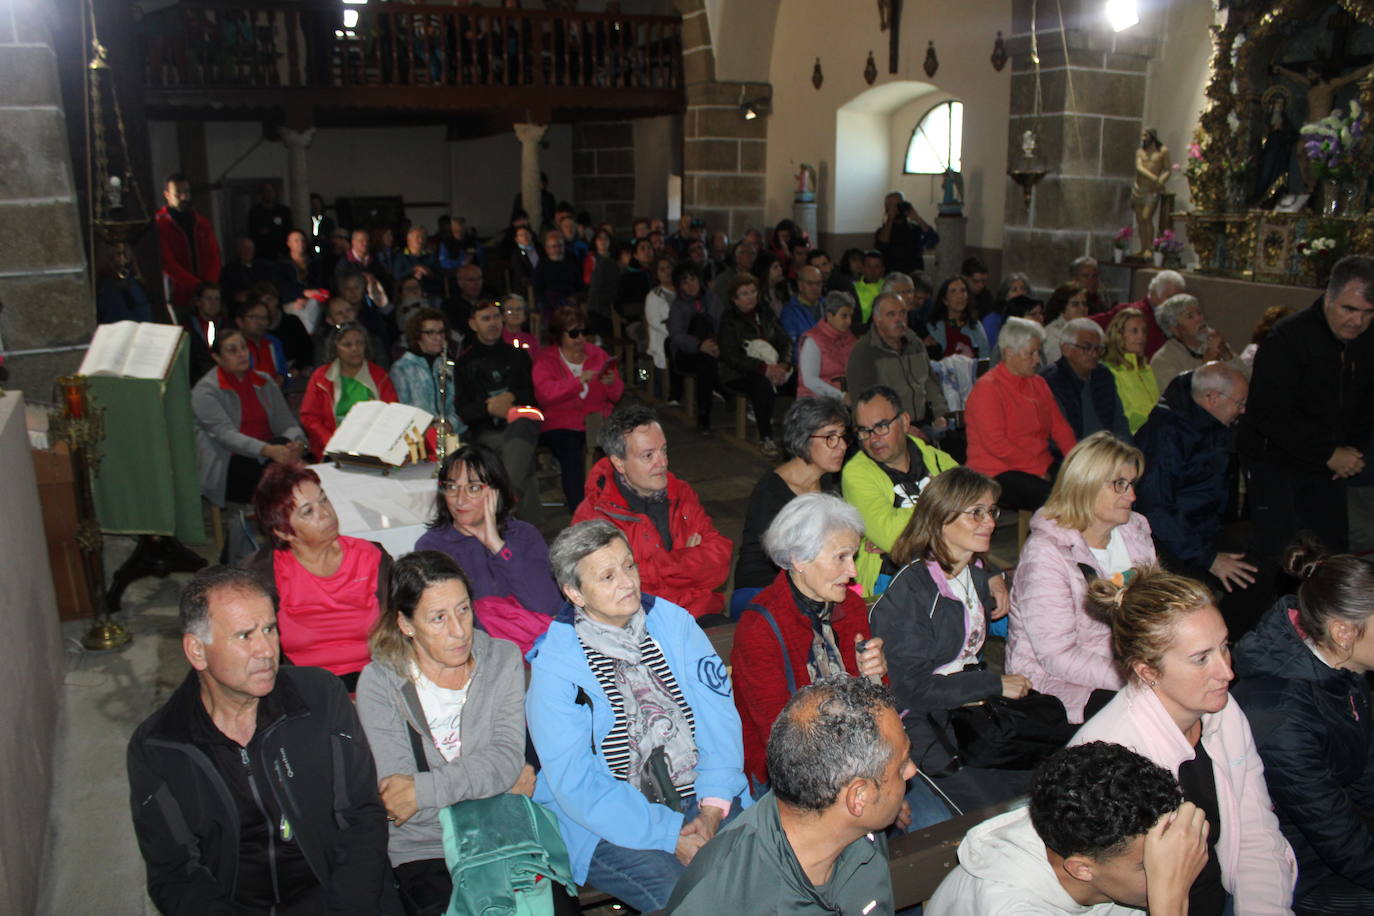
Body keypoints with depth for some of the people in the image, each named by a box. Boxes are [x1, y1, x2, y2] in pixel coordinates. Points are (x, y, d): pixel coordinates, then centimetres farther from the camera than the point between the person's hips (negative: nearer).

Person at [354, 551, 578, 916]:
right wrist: (499, 783, -5)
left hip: (508, 839, 2)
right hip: (426, 851, -1)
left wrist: (424, 790, -16)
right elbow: (396, 796, -9)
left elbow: (508, 756, -7)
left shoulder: (503, 659, 5)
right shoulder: (379, 682, -2)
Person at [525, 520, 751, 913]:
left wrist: (712, 809, -11)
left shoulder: (672, 621, 4)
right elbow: (575, 783, -11)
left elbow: (718, 715, 2)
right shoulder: (553, 667, -8)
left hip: (700, 797, 4)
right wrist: (670, 836, -17)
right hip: (615, 823, -4)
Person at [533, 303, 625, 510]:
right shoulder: (545, 360, 5)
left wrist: (613, 383, -7)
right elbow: (544, 393, -16)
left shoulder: (597, 354, 16)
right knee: (572, 453, -32)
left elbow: (617, 396, 17)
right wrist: (579, 380, -21)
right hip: (560, 425, -3)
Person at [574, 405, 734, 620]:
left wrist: (662, 566, -6)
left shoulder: (681, 493, 15)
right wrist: (691, 557, -2)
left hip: (703, 617, 5)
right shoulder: (593, 517, -4)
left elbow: (720, 558, 7)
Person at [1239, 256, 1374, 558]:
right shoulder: (1288, 337, -17)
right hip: (1274, 462, -6)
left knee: (1333, 550, 7)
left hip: (1330, 466, 6)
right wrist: (1329, 454, -20)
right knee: (1278, 552, -8)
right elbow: (1268, 415, -23)